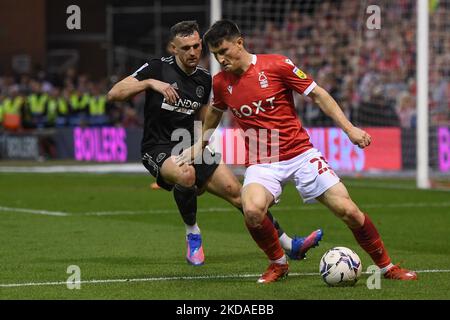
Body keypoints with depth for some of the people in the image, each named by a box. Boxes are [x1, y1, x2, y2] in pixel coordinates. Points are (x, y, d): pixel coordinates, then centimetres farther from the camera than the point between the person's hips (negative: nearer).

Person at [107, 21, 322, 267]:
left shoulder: (204, 79, 7)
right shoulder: (158, 68, -10)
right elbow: (114, 94, -17)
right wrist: (149, 83, -29)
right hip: (158, 151, -5)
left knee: (237, 192, -6)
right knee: (186, 174, -38)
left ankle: (290, 246, 0)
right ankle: (192, 235, -14)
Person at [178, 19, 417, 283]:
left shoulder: (276, 65, -9)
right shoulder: (221, 83, 2)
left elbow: (317, 94, -3)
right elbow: (215, 111, 26)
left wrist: (349, 128, -10)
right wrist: (200, 145, 27)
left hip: (301, 153, -1)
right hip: (261, 163, 1)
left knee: (348, 210, -9)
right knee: (252, 211, -31)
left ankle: (387, 267, 12)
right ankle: (278, 264, -3)